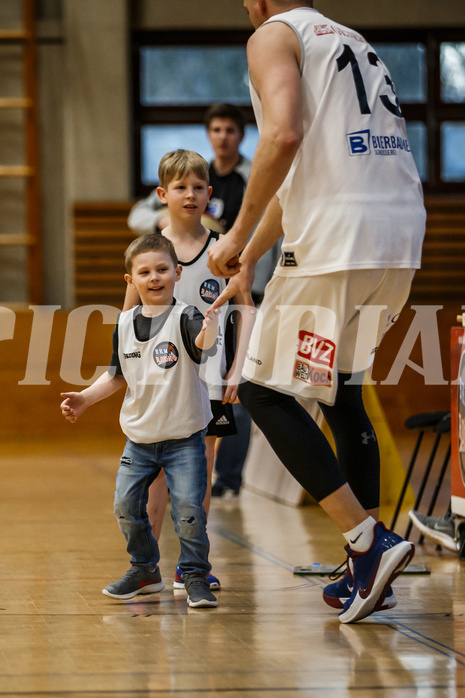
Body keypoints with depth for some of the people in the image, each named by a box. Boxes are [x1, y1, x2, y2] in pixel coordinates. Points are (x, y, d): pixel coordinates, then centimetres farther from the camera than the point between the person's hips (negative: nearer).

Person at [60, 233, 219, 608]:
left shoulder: (184, 318, -11)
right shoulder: (125, 323, 5)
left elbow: (204, 341, -35)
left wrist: (212, 313, -54)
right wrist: (84, 398, 12)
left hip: (184, 436, -5)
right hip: (140, 436, 5)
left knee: (188, 508, -11)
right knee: (126, 506, 7)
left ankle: (196, 577, 5)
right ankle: (145, 571, 27)